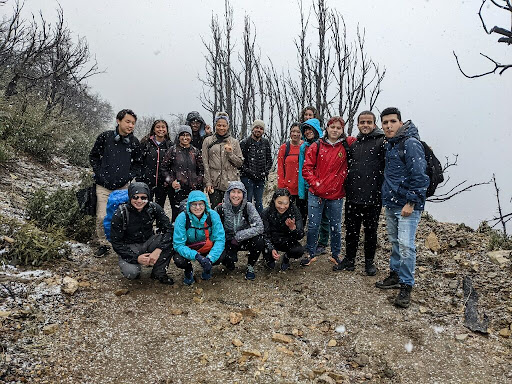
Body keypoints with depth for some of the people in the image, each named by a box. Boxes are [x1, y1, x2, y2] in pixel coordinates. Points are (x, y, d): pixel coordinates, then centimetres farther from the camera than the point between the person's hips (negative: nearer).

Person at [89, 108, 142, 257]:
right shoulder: (105, 136, -5)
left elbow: (138, 163, 12)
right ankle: (103, 244, 18)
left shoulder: (134, 142, 0)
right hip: (104, 186, -1)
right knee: (102, 217, -2)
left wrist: (129, 176, -1)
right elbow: (93, 156, 6)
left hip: (123, 186, 1)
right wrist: (99, 173, -2)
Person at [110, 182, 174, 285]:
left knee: (170, 238, -26)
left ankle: (159, 273, -9)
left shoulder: (154, 208, -13)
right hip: (129, 247, -3)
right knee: (131, 273, -32)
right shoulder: (120, 214, -17)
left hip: (148, 243, 3)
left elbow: (168, 229, -18)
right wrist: (136, 258, -25)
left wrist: (158, 250, -32)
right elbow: (116, 243, -14)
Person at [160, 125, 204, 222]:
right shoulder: (173, 150, 4)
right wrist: (171, 181, -6)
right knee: (177, 214, -4)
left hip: (192, 189, 2)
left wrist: (197, 183, 3)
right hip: (176, 189, -2)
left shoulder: (196, 152, 11)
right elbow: (164, 168, 6)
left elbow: (202, 170, 16)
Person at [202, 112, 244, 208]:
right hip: (214, 183, 0)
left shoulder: (234, 142, 10)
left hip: (231, 182, 1)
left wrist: (230, 153, -9)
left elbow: (240, 162, 8)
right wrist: (208, 182, -3)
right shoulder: (208, 141, 8)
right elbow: (205, 164, 4)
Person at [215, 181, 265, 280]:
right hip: (227, 242, -1)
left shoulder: (248, 206, -15)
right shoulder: (221, 209, -14)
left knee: (259, 241, -30)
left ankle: (250, 267, -1)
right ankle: (229, 263, 10)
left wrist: (239, 236, -28)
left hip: (245, 240, 1)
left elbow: (259, 227, -24)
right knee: (230, 259, -31)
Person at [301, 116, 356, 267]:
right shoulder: (317, 146, 1)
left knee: (335, 227, 12)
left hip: (336, 195, 1)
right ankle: (311, 254, 24)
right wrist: (316, 184, -9)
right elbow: (306, 168, -1)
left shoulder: (346, 145, 2)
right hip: (316, 194, 0)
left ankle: (335, 255, 30)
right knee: (313, 226, 7)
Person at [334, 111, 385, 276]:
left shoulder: (382, 142, -4)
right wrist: (347, 187, 13)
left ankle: (369, 262, 27)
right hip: (353, 196, 5)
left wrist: (382, 190, -13)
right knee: (351, 230, 14)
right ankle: (349, 260, 28)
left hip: (373, 197, -4)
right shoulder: (353, 144, 12)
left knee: (371, 231, 10)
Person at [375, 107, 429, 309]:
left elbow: (420, 176, -18)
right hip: (391, 204, 9)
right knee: (395, 242, 17)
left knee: (406, 245, -7)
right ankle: (395, 275, 31)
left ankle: (406, 286, 6)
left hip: (407, 206, -8)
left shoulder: (411, 143, -13)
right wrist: (388, 196, 17)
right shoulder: (390, 144, 13)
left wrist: (411, 203, -19)